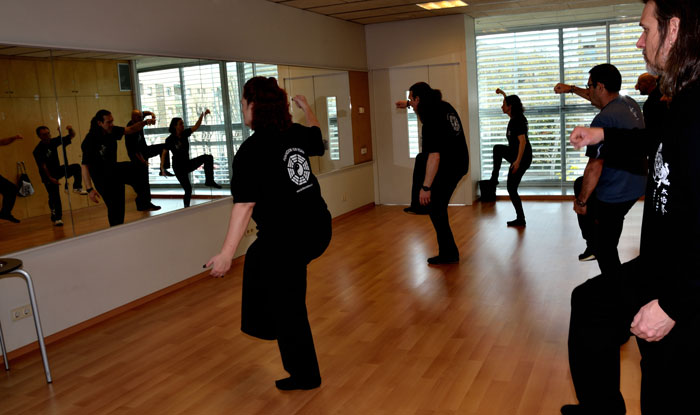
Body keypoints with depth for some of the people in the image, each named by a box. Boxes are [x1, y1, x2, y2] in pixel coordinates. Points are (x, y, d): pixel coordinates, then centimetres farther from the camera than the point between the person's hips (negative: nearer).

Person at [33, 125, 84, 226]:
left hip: (58, 170, 5)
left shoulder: (54, 141, -4)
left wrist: (70, 129, -23)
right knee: (54, 196, -8)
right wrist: (50, 178, -26)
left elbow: (72, 136, 0)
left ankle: (77, 187, -9)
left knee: (76, 167, -17)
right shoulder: (38, 150, -18)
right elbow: (43, 166, -21)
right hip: (48, 175, -5)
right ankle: (57, 218, 2)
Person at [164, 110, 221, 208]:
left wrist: (202, 116, -18)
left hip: (187, 164, 6)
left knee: (208, 157, -11)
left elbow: (196, 127, -5)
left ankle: (209, 181, -10)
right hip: (178, 167, -6)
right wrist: (162, 167, -19)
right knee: (188, 188, -8)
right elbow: (164, 153, -10)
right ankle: (186, 207, 10)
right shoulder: (170, 139, -13)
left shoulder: (184, 134, 0)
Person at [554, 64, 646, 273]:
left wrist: (581, 201, -13)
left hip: (615, 195, -10)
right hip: (636, 185, 10)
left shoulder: (603, 119, -23)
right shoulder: (630, 103, 5)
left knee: (606, 251, 1)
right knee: (580, 184, 30)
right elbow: (599, 99, 28)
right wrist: (572, 89, 38)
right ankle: (593, 245, 32)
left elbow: (595, 167, -23)